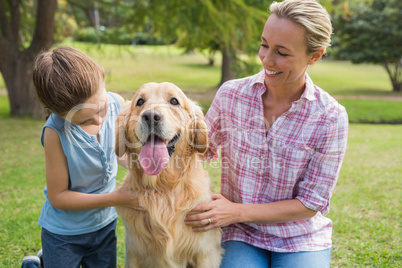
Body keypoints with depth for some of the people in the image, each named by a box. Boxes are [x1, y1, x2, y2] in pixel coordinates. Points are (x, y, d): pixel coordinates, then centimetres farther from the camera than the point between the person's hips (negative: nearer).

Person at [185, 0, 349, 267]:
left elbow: (311, 204, -10)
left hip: (302, 240, 0)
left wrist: (237, 211, -18)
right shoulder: (231, 95, -8)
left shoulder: (330, 117, -14)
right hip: (241, 236, 1)